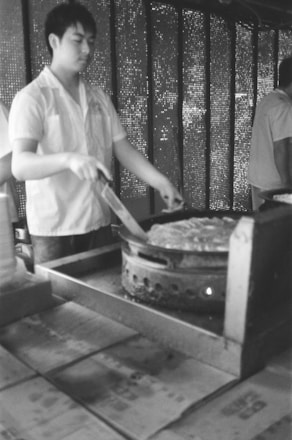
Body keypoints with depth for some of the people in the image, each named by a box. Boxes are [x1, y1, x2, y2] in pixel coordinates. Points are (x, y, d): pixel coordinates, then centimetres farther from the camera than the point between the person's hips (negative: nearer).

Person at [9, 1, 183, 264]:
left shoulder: (99, 97, 10)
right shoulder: (32, 97, -8)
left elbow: (123, 149, 6)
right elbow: (20, 165, -19)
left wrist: (160, 181, -8)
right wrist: (68, 158, -37)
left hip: (99, 223, 5)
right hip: (54, 229, -5)